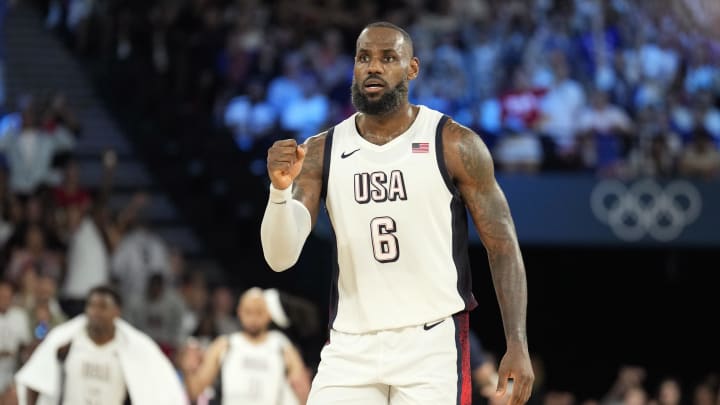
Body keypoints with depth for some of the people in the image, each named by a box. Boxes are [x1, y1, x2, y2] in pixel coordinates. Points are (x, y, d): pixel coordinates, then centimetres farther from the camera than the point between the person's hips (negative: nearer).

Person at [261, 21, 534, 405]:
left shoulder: (454, 144, -4)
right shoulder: (321, 152, 4)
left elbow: (502, 246, -1)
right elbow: (280, 258, -2)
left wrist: (517, 344, -10)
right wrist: (280, 188, -21)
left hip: (432, 343, -3)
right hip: (351, 345, 3)